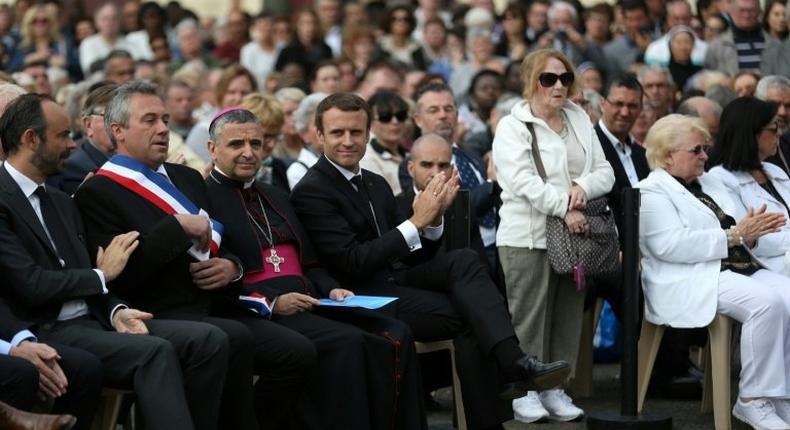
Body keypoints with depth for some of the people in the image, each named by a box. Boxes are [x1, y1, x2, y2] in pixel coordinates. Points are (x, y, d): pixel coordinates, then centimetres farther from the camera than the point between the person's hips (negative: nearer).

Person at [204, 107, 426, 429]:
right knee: (348, 342, -31)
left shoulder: (276, 197, 25)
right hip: (257, 315, -8)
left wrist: (330, 289, 4)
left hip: (308, 303, 8)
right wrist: (271, 302, -19)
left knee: (395, 336, -15)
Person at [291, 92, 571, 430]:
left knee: (464, 260, -21)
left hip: (397, 278, 7)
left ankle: (512, 362, -33)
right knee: (467, 314, -22)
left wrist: (433, 218, -5)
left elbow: (412, 256, 15)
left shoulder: (376, 185, 16)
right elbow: (355, 262, -17)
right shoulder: (311, 192, -8)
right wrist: (416, 222, -17)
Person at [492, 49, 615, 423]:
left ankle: (554, 387, 15)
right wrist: (565, 208, -21)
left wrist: (584, 187, -11)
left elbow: (605, 171, 12)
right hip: (529, 236, -6)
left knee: (568, 314, 7)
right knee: (530, 314, -3)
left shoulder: (581, 122, 16)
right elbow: (523, 181, -15)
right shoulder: (513, 127, -2)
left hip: (575, 235, 6)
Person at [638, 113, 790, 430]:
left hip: (738, 269, 8)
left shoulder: (707, 185, 25)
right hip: (692, 281, -8)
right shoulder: (651, 192, 0)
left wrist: (751, 232, 2)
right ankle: (754, 400, -23)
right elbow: (671, 245, -17)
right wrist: (734, 235, -17)